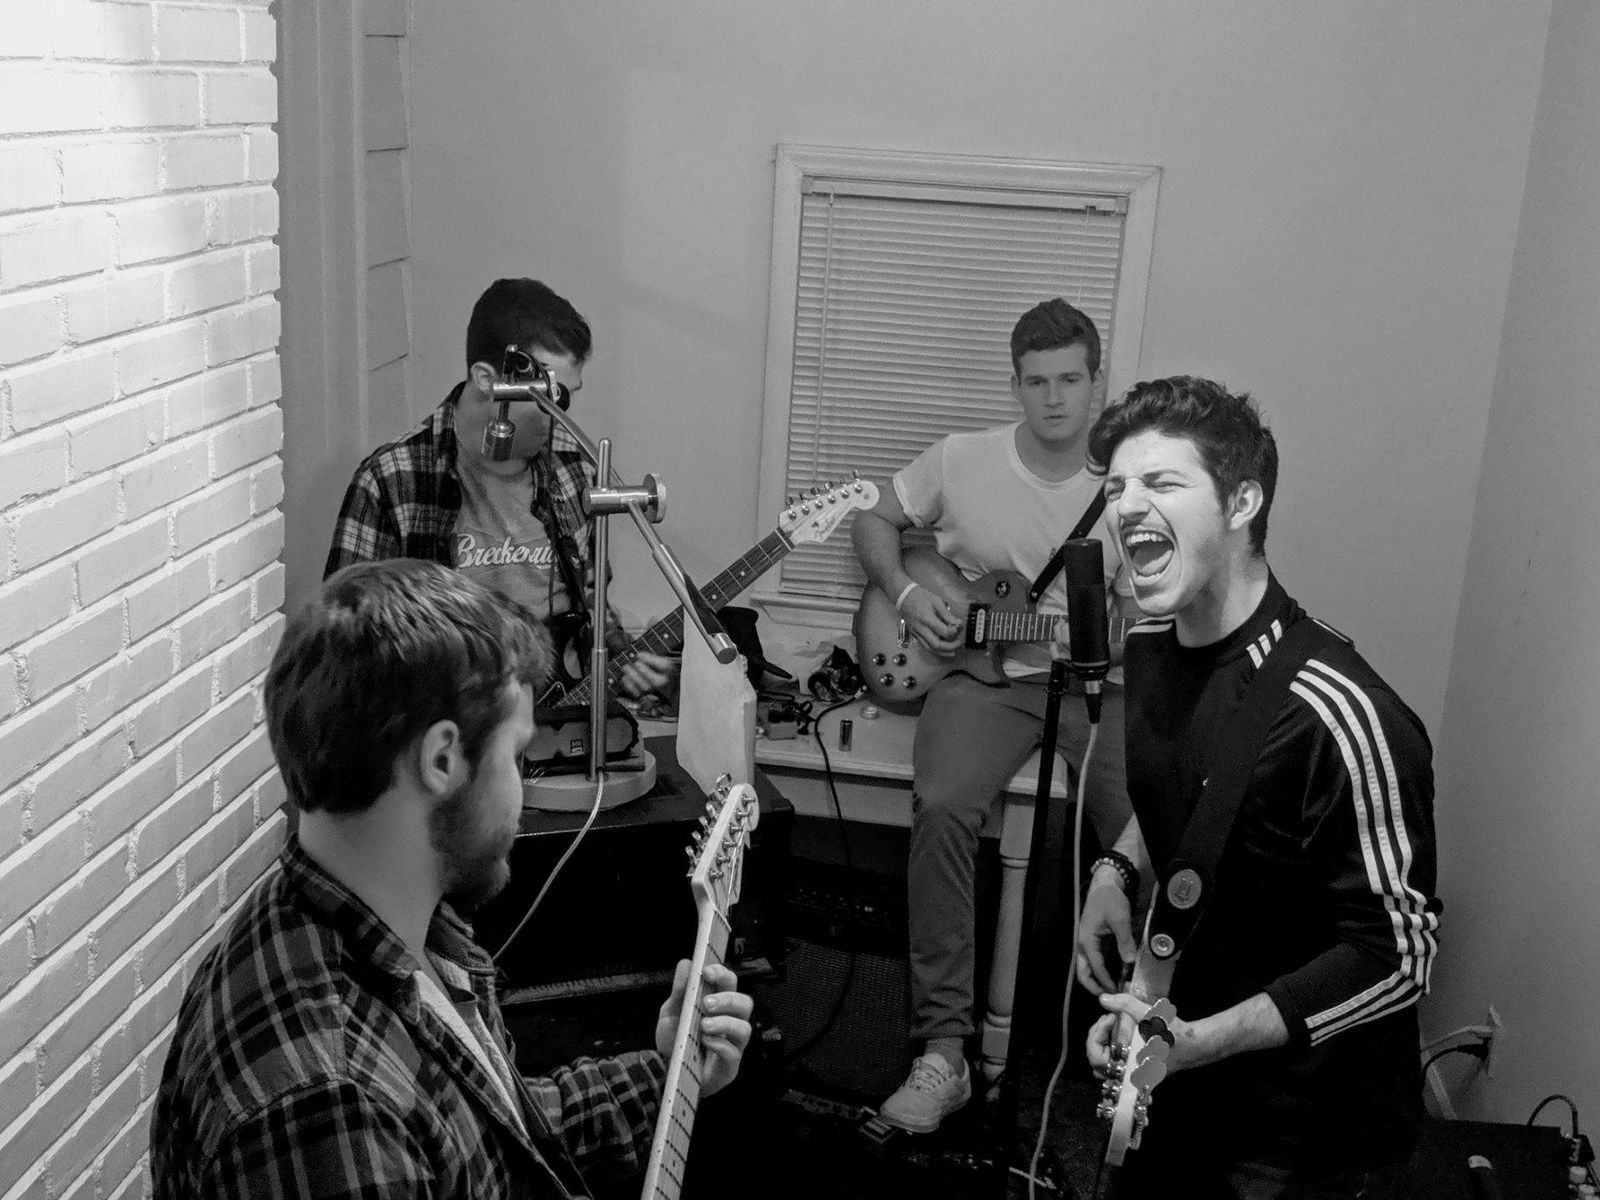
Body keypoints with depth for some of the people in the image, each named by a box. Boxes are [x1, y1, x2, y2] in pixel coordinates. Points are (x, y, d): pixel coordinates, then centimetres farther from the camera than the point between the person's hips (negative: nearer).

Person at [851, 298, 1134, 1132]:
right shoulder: (960, 462, 2)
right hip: (984, 673, -1)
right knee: (942, 808, -31)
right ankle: (944, 1049, -22)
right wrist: (905, 593, -2)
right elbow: (874, 522, 15)